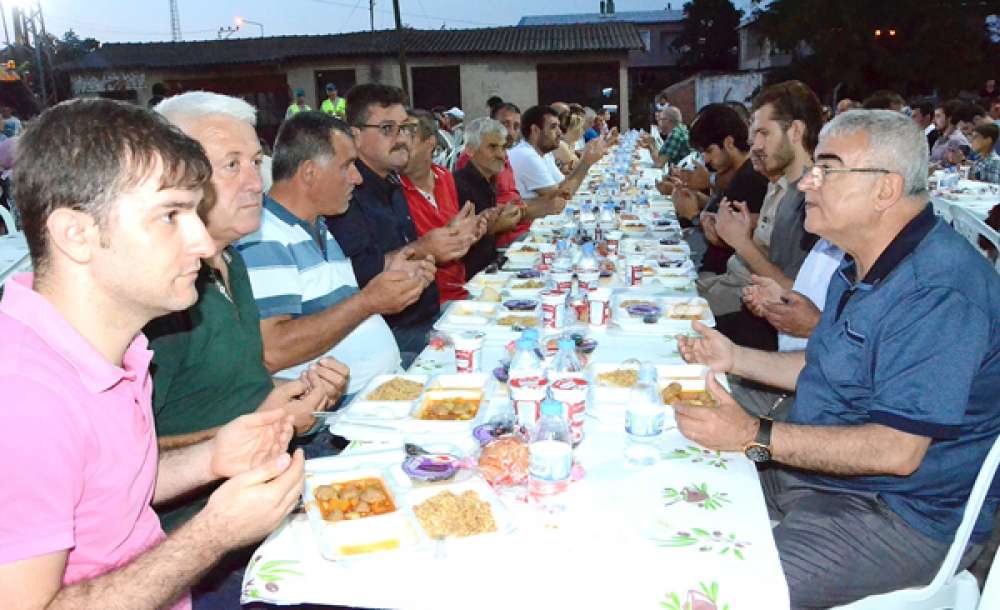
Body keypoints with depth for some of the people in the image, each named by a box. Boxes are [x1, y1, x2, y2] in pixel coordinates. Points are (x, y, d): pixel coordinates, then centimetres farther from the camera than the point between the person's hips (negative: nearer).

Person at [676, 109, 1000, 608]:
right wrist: (734, 358, 8)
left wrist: (755, 436, -27)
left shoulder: (938, 292, -26)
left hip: (905, 515, -9)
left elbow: (896, 451, -29)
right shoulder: (863, 266, 8)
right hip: (817, 469, 10)